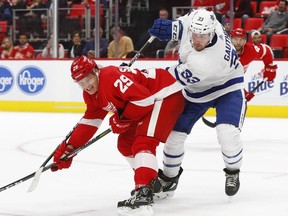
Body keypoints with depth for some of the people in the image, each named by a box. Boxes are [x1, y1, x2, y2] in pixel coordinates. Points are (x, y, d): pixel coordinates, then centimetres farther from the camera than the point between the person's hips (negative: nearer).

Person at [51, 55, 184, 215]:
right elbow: (89, 122, 15)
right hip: (149, 99, 11)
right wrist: (69, 149, 10)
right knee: (125, 143, 16)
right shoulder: (91, 94, 6)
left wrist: (122, 119, -17)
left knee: (143, 143, -24)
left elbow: (143, 97, -30)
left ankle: (143, 195, -35)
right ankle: (155, 179, 30)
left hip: (166, 94, -11)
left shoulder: (112, 77, -25)